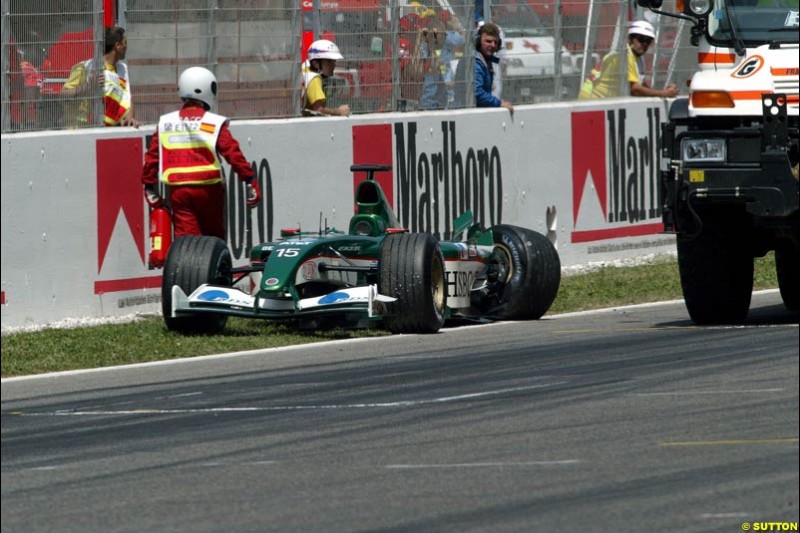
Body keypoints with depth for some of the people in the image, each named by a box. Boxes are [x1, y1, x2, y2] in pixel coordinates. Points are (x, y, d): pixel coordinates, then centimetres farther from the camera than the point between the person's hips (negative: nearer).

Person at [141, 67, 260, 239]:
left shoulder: (165, 123, 7)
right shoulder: (215, 124, -4)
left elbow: (152, 156, 8)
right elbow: (233, 154, -9)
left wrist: (149, 186, 17)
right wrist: (250, 180, -4)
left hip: (177, 190, 2)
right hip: (207, 188, -2)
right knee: (214, 237, 14)